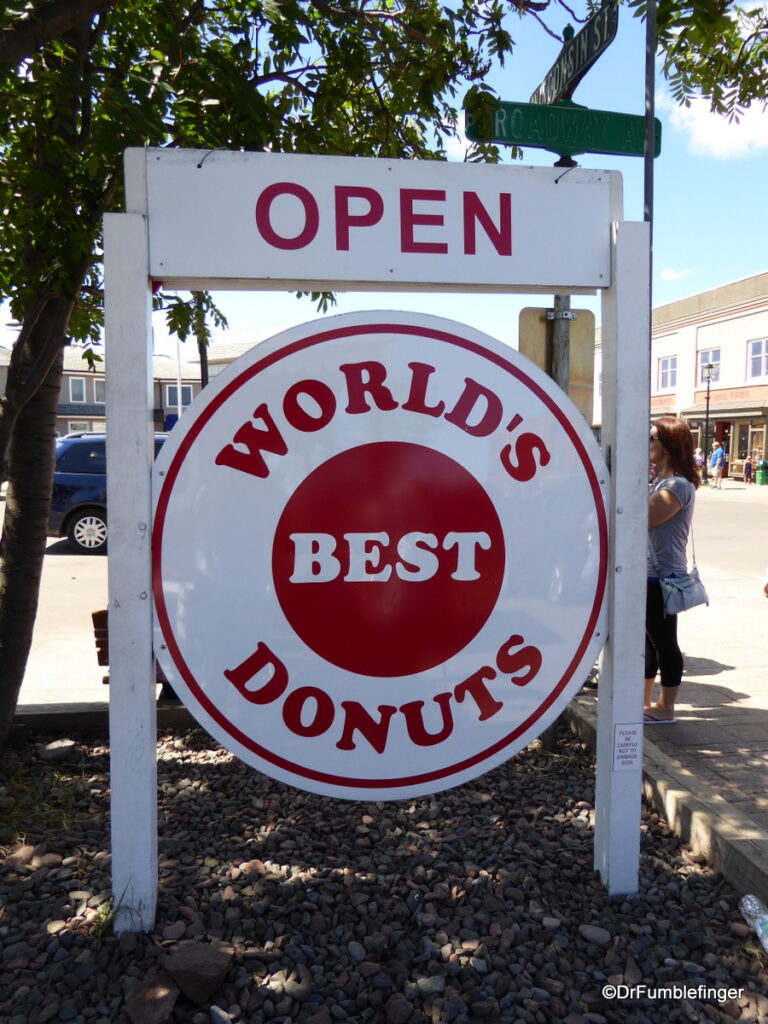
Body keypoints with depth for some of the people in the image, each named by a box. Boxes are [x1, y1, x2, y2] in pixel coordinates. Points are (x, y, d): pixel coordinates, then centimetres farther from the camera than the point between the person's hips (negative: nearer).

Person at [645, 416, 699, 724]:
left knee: (664, 643, 1)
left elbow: (641, 520, -23)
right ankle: (643, 701, 26)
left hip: (662, 577, -10)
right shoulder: (662, 481, 14)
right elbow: (647, 519, 16)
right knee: (649, 641, 16)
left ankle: (665, 708, 13)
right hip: (650, 574, 10)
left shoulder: (678, 485, -18)